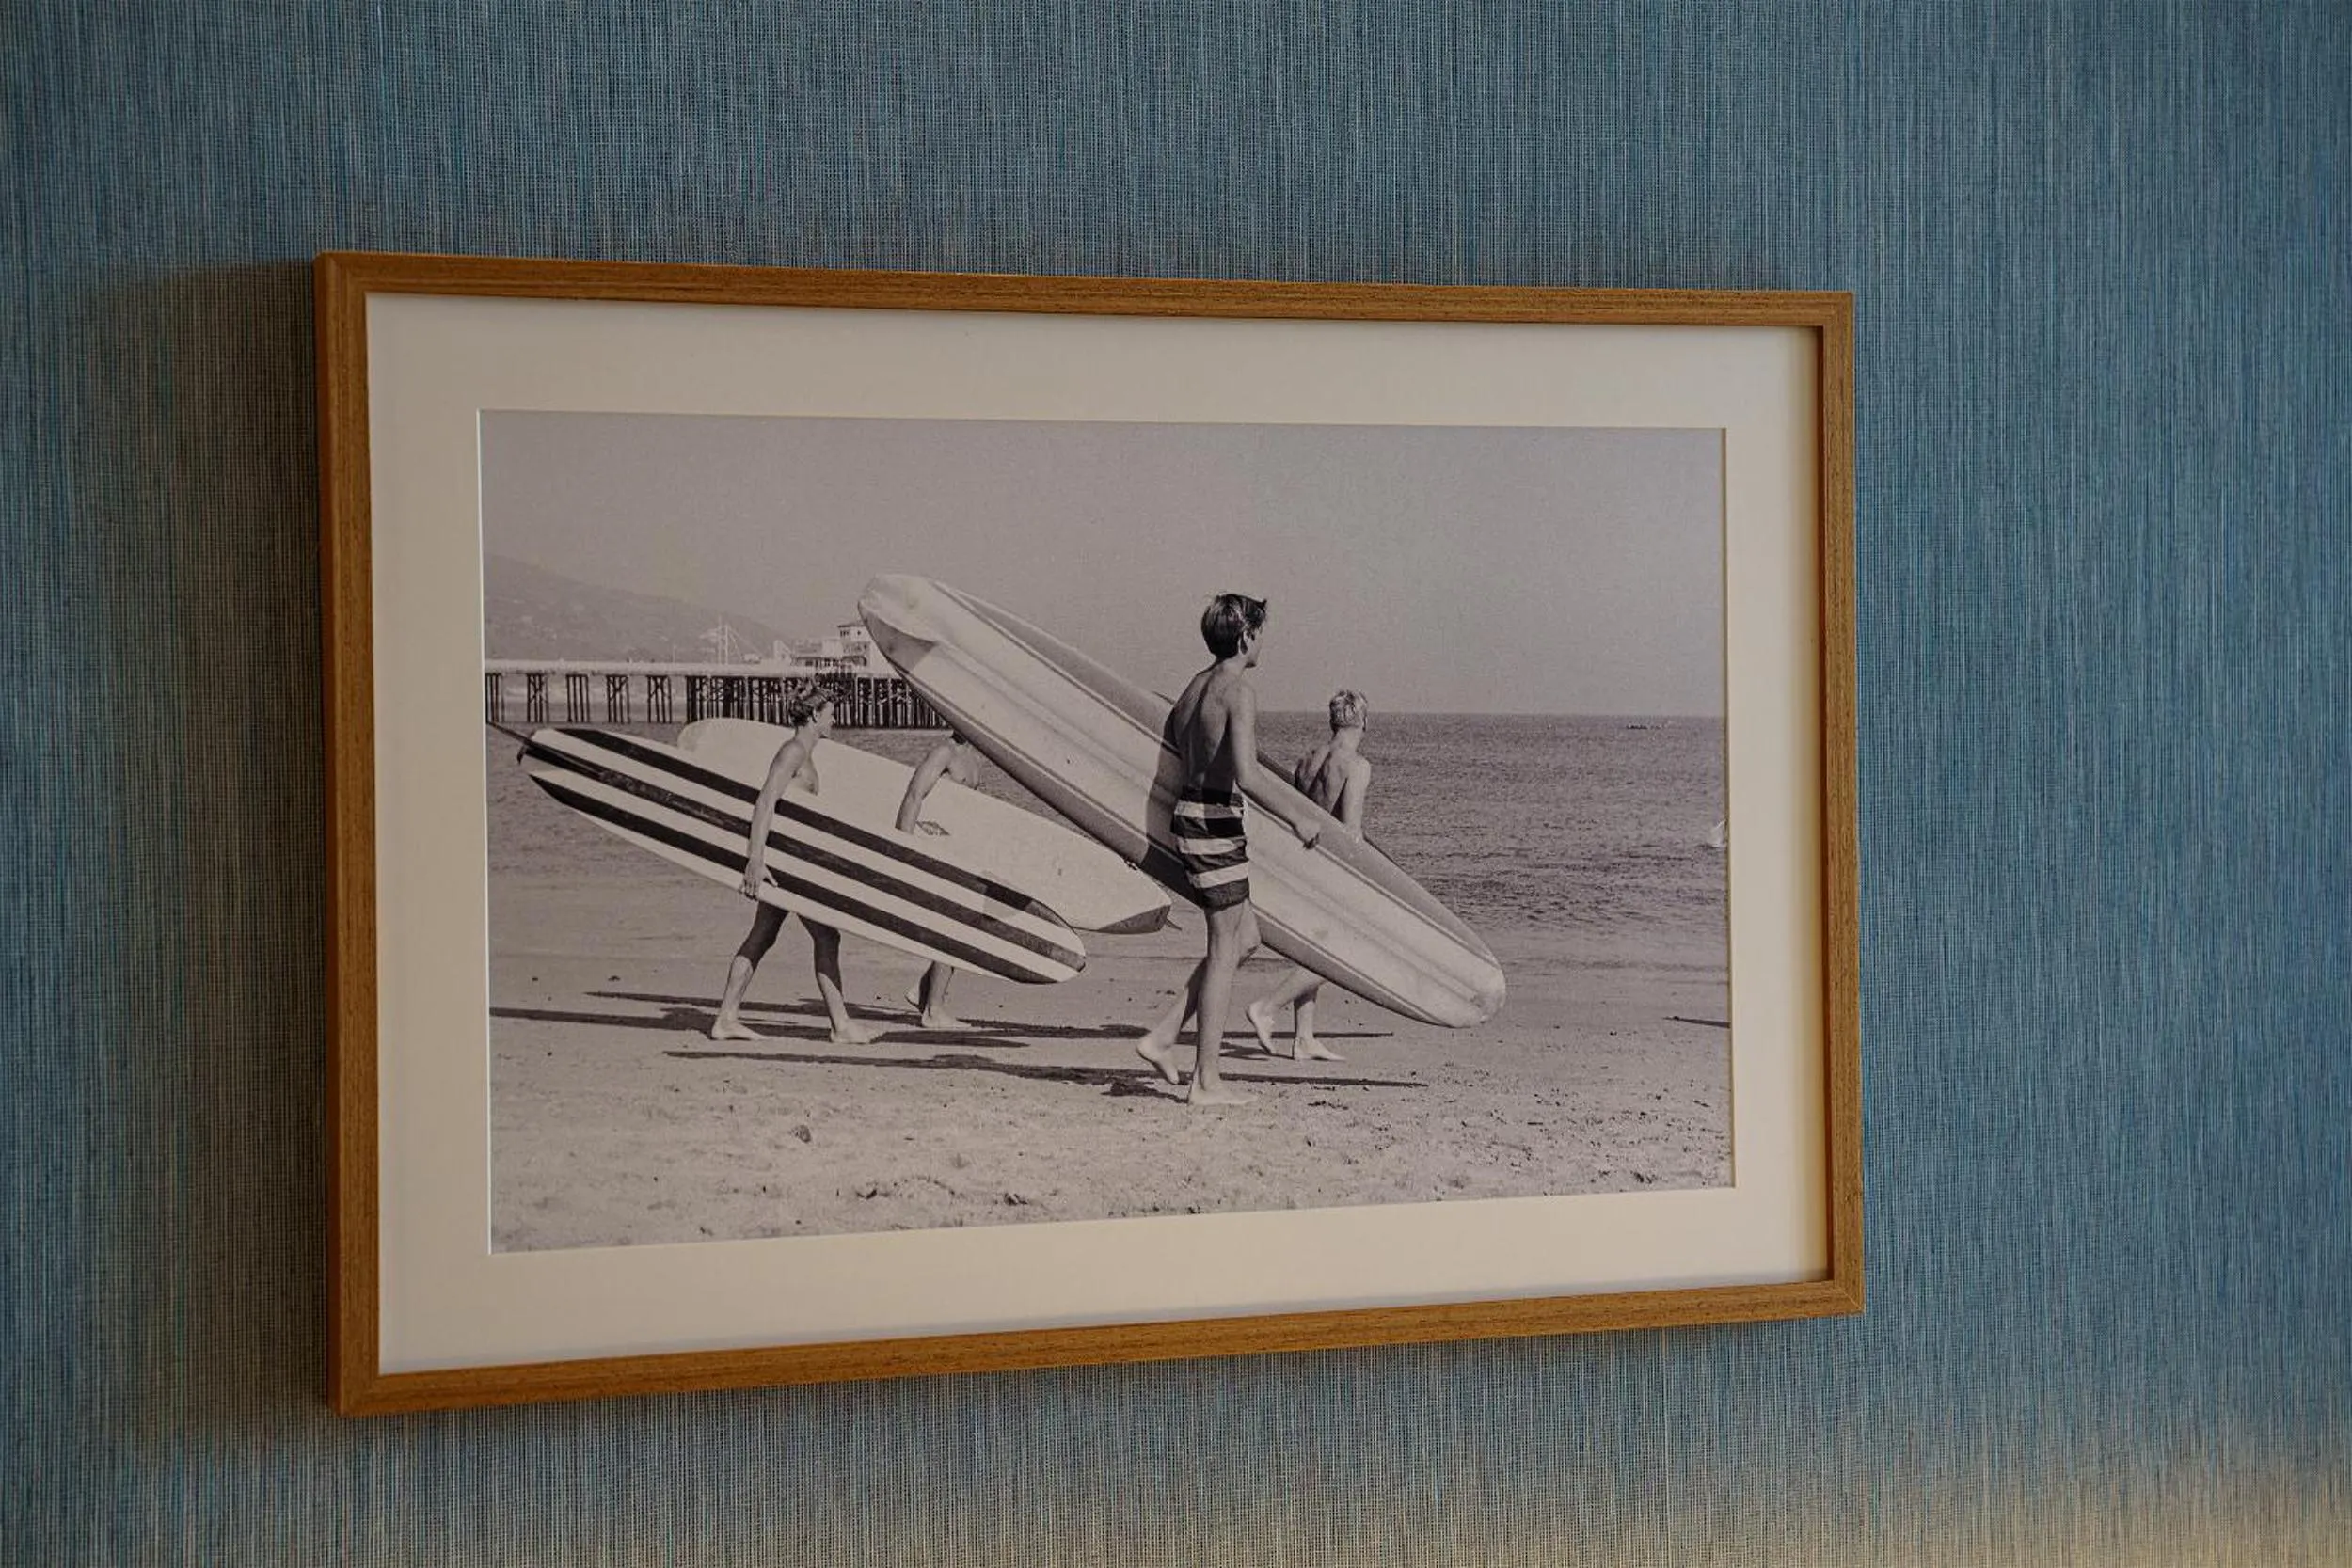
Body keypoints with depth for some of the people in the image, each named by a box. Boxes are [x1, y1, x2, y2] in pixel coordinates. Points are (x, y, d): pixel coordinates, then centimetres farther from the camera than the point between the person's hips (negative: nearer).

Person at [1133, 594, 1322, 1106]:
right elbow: (1246, 775, -24)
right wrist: (1296, 819, -15)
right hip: (1218, 821, -9)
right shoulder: (1239, 691, -14)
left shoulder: (1195, 686, 14)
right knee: (1225, 950, -1)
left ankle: (1162, 1036, 14)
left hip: (1188, 811, 9)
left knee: (1244, 937, 18)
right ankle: (1206, 1081, 3)